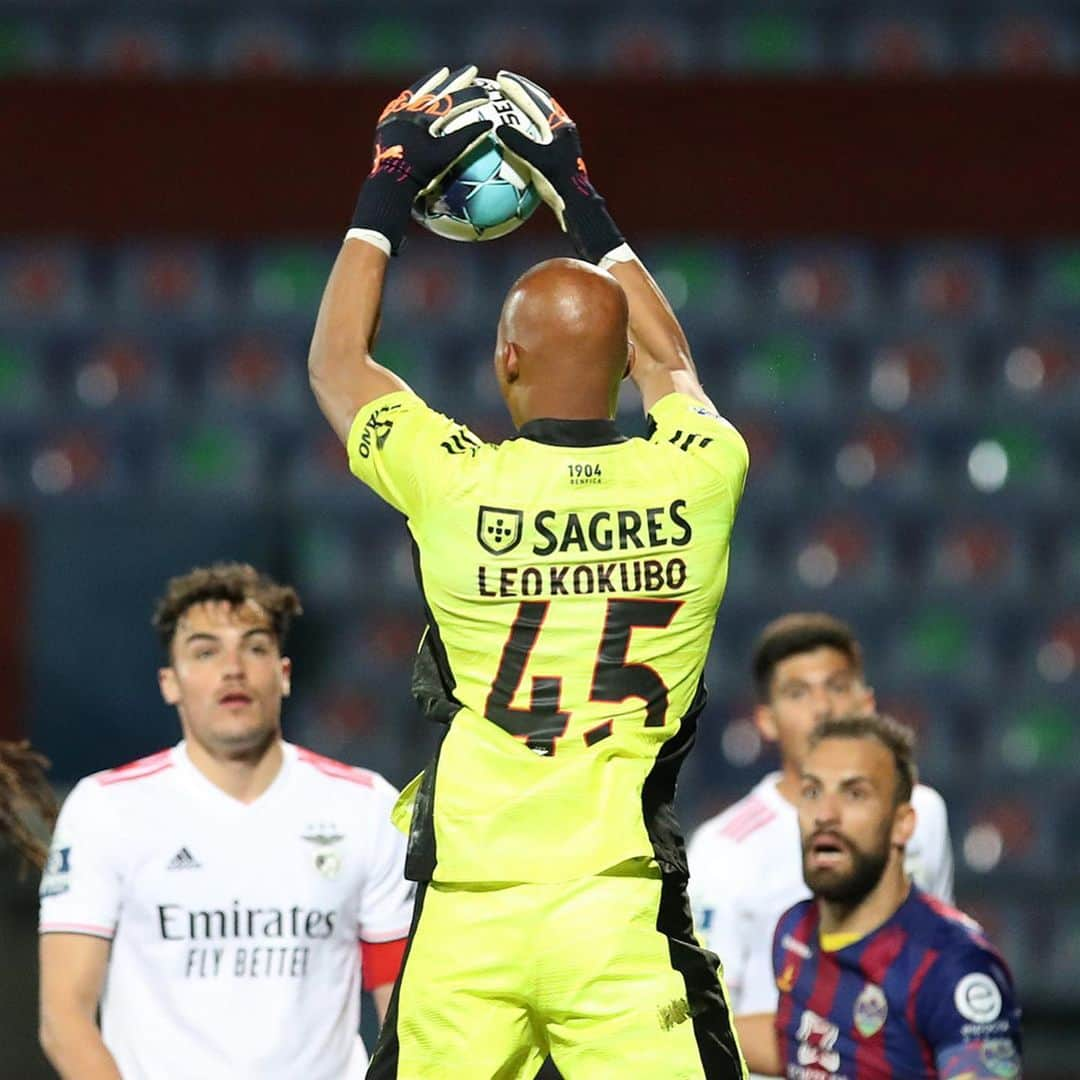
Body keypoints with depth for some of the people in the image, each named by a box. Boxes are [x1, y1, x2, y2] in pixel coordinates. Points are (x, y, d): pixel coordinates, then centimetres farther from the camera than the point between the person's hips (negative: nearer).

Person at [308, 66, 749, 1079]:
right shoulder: (697, 478, 0)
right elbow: (667, 361, 25)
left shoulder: (454, 483, -5)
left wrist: (387, 189, 25)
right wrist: (581, 200, 34)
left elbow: (335, 361, 17)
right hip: (626, 917, 0)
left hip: (468, 916, 0)